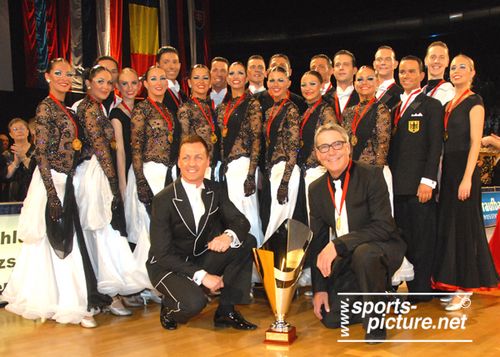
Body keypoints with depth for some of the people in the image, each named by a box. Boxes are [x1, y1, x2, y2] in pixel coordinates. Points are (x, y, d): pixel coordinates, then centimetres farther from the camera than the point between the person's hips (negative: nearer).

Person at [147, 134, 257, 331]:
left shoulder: (215, 190, -2)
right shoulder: (164, 199, -18)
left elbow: (241, 222, -4)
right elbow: (162, 253, -19)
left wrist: (229, 235, -30)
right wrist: (202, 276, -28)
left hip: (202, 259, 6)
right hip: (167, 265, -5)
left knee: (247, 242, -14)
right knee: (193, 302, -34)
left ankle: (226, 310, -5)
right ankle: (169, 308, 5)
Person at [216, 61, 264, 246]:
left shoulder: (252, 103, -5)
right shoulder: (223, 107, 15)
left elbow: (256, 139, -11)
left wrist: (251, 175, -17)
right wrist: (223, 166, 11)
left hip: (244, 164, -6)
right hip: (227, 166, 6)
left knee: (245, 212, -4)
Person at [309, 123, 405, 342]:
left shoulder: (371, 175, -15)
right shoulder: (316, 189, 1)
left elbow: (384, 226, -24)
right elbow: (317, 242, 5)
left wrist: (338, 244, -31)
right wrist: (319, 288, 0)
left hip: (382, 249, -5)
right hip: (346, 258, 5)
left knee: (363, 252, -38)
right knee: (331, 318, -5)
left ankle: (375, 322, -14)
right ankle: (378, 290, 23)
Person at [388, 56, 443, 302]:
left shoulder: (431, 105, 1)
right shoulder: (395, 108, 18)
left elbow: (435, 146, -7)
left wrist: (428, 181, -16)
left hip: (419, 185, -6)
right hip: (397, 185, 6)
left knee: (422, 240, -1)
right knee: (403, 239, 8)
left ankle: (422, 290, 8)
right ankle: (409, 287, 17)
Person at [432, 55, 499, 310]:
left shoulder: (474, 102, -7)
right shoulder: (450, 104, 15)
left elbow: (475, 142, -14)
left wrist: (467, 178, -20)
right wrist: (441, 172, 9)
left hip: (464, 168, -8)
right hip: (447, 169, 8)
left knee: (463, 224, -3)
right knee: (448, 224, 10)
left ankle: (464, 286, 6)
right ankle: (456, 284, 20)